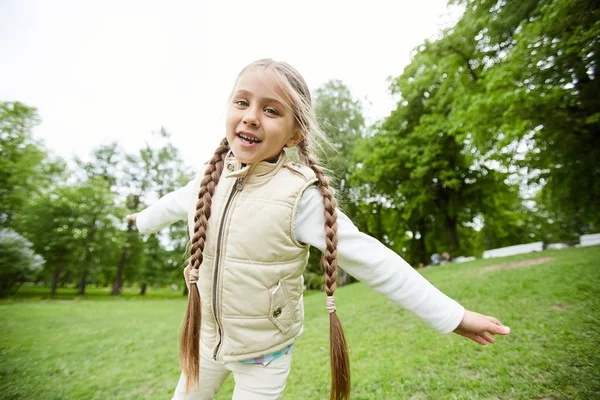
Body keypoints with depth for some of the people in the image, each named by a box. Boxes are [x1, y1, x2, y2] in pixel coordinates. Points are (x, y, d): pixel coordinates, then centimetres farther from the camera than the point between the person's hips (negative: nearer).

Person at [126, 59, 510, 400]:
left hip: (265, 352, -5)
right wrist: (144, 218, 33)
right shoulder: (212, 177, -10)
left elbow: (370, 260, -25)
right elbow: (177, 202, 12)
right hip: (208, 337, 6)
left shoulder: (299, 195, -28)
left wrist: (453, 315, -21)